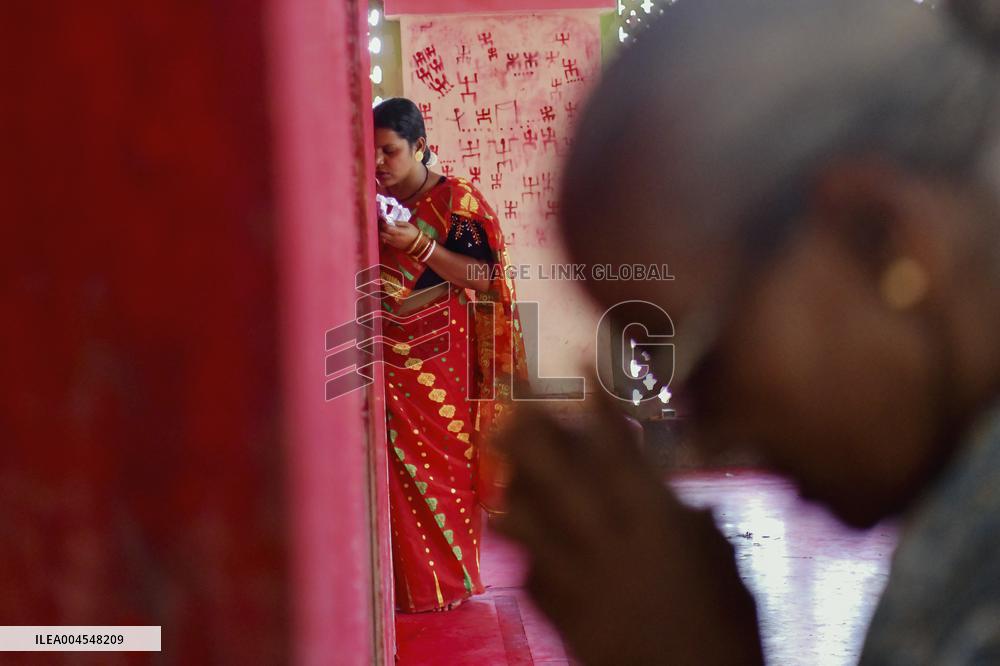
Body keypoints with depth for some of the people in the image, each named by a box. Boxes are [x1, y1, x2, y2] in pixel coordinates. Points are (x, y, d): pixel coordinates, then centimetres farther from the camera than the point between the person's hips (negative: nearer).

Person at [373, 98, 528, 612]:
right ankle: (404, 582, 9)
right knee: (394, 468, 0)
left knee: (443, 466, -2)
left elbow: (484, 277, -12)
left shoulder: (455, 201, -5)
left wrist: (418, 245, -20)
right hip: (387, 358, 4)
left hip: (439, 358, -4)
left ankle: (449, 581, 9)